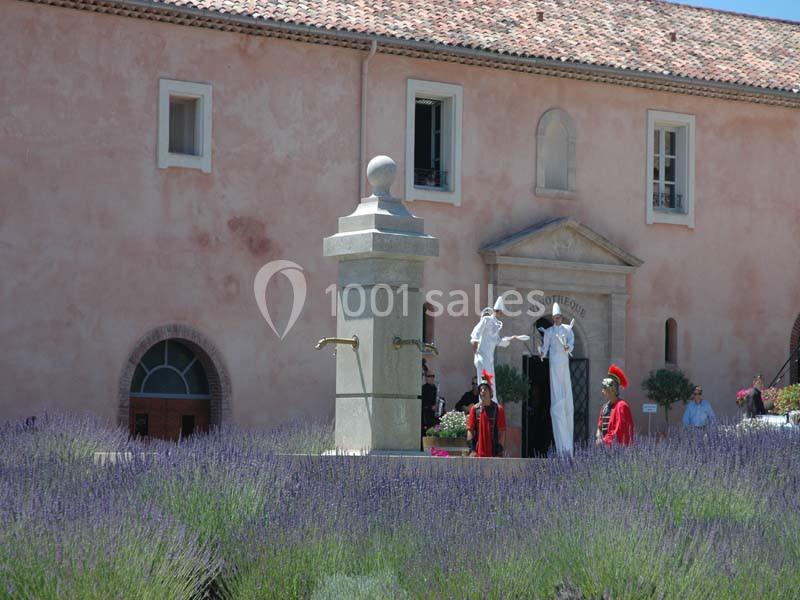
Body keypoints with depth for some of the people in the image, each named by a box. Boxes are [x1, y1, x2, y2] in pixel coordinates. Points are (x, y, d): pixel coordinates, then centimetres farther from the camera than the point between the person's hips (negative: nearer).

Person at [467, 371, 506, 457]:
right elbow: (470, 430, 4)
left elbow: (502, 431, 0)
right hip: (478, 452, 1)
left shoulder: (498, 409, 2)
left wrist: (500, 450, -7)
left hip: (493, 453, -1)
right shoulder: (474, 409, 5)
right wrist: (471, 449, -6)